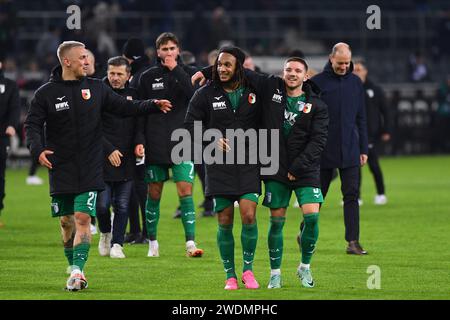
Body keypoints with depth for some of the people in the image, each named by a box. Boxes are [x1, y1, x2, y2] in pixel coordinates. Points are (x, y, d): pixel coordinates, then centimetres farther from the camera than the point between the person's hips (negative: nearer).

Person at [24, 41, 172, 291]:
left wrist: (153, 105, -1)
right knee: (67, 221, 6)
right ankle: (76, 270, 20)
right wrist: (38, 149, -19)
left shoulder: (96, 88, 6)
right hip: (61, 169, 0)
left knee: (83, 218, -12)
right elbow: (32, 124, -1)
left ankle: (77, 270, -16)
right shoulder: (46, 93, -1)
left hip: (90, 169, 0)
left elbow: (124, 107, 11)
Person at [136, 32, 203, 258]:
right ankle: (152, 242, 18)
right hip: (155, 145, 1)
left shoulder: (188, 73, 6)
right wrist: (139, 140, -3)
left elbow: (196, 96, -14)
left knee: (185, 191, -10)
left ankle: (190, 243, -13)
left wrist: (176, 70, -12)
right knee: (154, 194, 6)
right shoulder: (148, 77, 7)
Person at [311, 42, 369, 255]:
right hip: (323, 151, -2)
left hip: (350, 151, 2)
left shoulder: (355, 83, 9)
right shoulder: (317, 83, -2)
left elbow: (361, 118, 14)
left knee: (351, 195, -4)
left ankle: (353, 241, -6)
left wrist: (363, 149, 10)